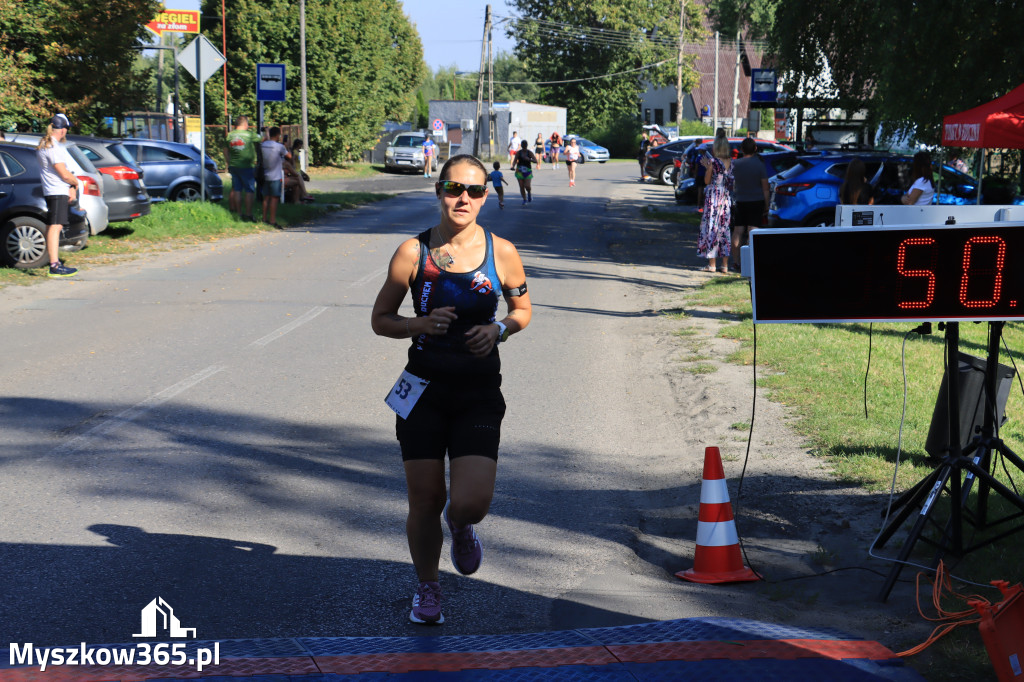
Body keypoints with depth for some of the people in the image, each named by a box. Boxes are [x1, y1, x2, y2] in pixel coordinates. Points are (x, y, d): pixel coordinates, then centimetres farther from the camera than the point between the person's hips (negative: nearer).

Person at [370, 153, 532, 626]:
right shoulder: (413, 252, -5)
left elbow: (522, 310, 12)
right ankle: (427, 588, 32)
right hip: (424, 390, 0)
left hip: (479, 394, 0)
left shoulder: (501, 253, -4)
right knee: (425, 503, 5)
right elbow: (380, 320, 3)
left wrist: (499, 329, -10)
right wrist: (422, 324, -16)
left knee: (470, 503, -14)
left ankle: (461, 525, 26)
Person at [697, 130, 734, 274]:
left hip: (714, 198, -5)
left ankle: (711, 264, 2)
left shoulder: (713, 161, -12)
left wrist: (707, 167, 9)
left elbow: (707, 181, -6)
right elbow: (731, 180, 12)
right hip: (727, 199, 5)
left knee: (711, 229, 2)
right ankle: (725, 265, 9)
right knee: (725, 229, 9)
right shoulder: (731, 162, 3)